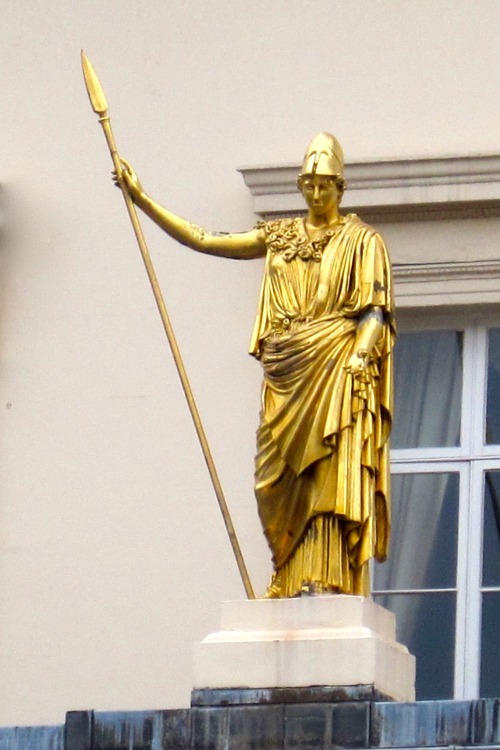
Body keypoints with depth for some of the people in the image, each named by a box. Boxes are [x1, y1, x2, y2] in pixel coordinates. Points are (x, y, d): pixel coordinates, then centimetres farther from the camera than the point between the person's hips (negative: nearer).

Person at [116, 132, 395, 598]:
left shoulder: (362, 240, 7)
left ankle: (327, 581, -21)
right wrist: (141, 199, 11)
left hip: (336, 372, -4)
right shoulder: (280, 237, 18)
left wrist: (360, 354, -19)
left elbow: (375, 308, -1)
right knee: (288, 483, -3)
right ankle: (293, 582, -4)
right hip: (288, 376, 4)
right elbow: (203, 241, 15)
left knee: (332, 478, -14)